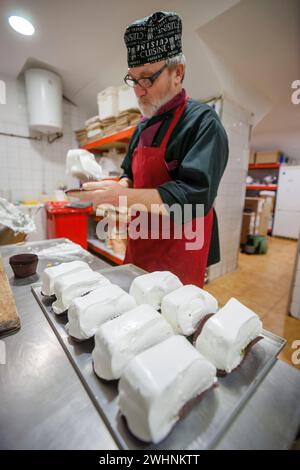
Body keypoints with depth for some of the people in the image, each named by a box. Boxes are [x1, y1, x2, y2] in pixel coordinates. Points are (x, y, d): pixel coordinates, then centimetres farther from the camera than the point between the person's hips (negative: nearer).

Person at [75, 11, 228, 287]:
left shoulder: (202, 121, -12)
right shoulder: (144, 126, 11)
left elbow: (196, 195, -23)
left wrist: (124, 196, -26)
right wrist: (115, 190, -5)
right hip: (140, 249, 7)